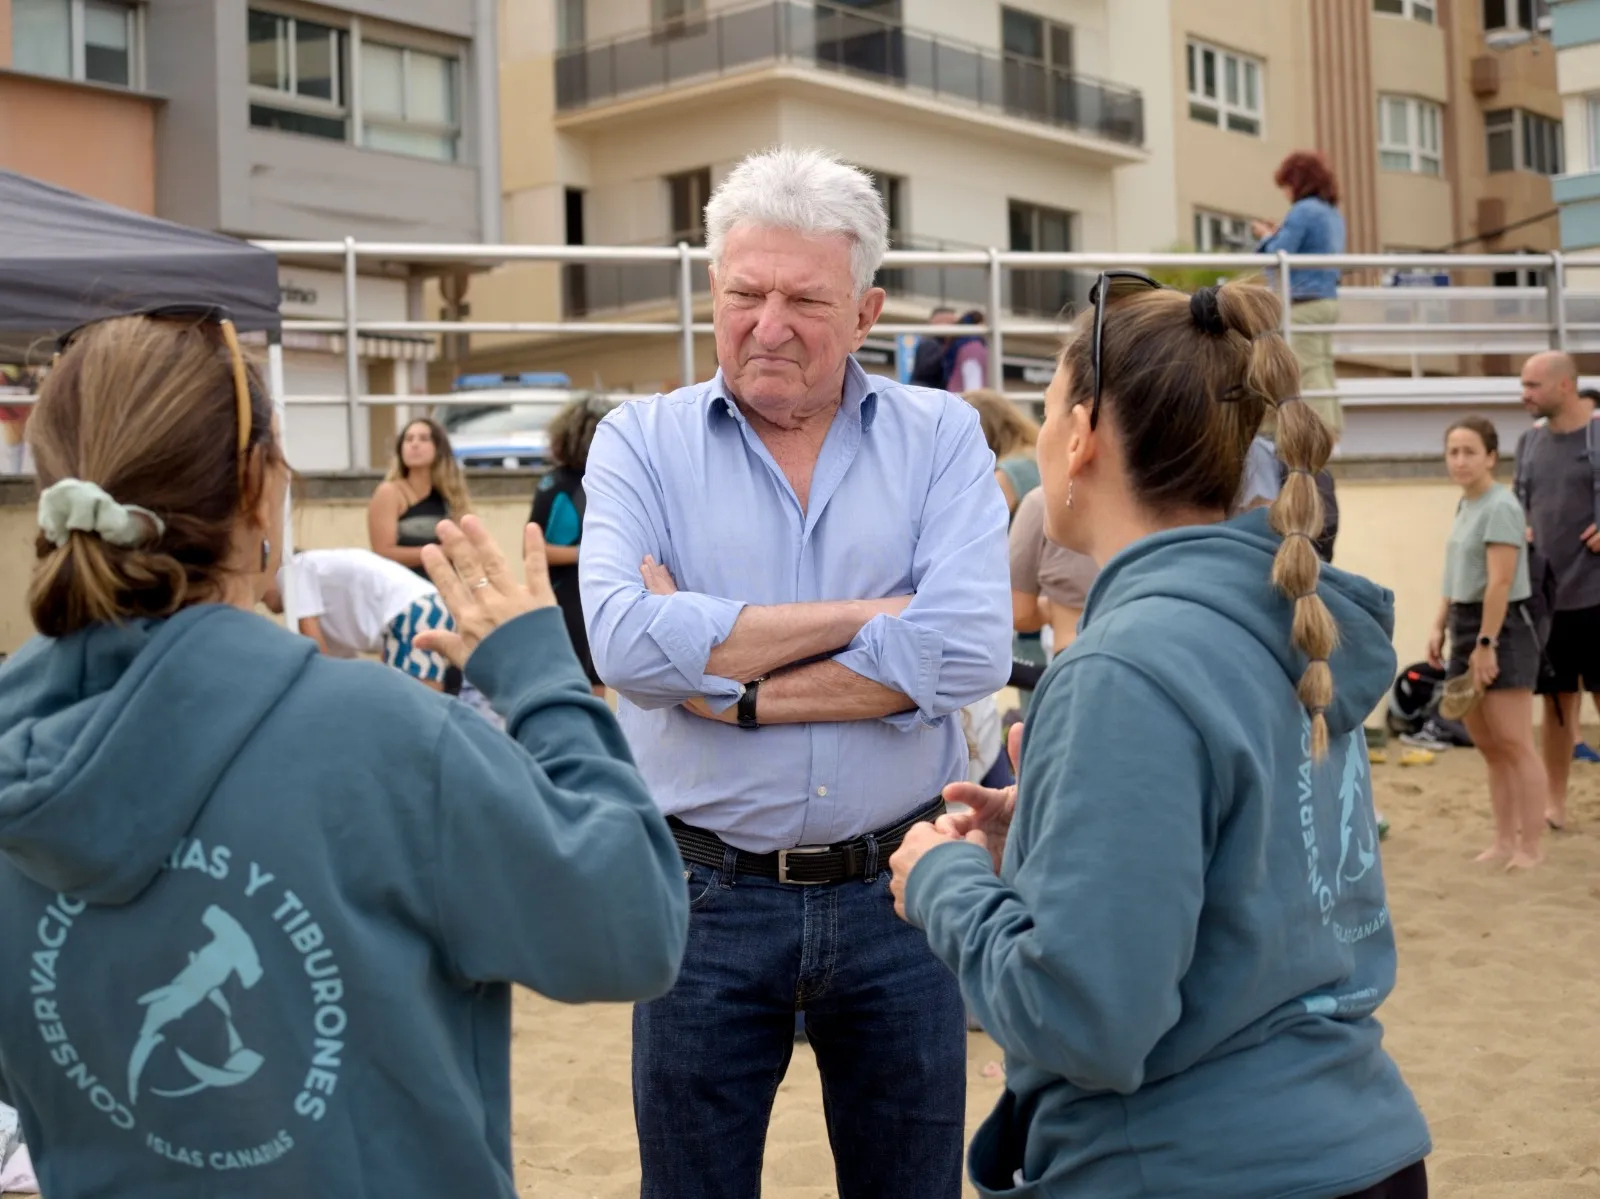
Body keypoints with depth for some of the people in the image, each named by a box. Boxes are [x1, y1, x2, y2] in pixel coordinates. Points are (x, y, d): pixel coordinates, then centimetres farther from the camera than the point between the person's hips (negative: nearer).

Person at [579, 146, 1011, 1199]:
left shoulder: (941, 437, -1)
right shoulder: (642, 441, -1)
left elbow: (970, 653, -16)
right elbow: (625, 642, -19)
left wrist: (731, 687, -17)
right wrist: (868, 614, -17)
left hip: (899, 888, 1)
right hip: (710, 896, 0)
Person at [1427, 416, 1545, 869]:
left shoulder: (1500, 507, -14)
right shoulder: (1465, 505, 13)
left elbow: (1500, 583, -20)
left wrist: (1486, 643, -21)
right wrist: (1440, 627, 15)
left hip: (1501, 629, -9)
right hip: (1467, 627, 9)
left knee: (1514, 744, -7)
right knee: (1488, 745, 12)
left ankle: (1529, 848, -3)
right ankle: (1504, 841, 19)